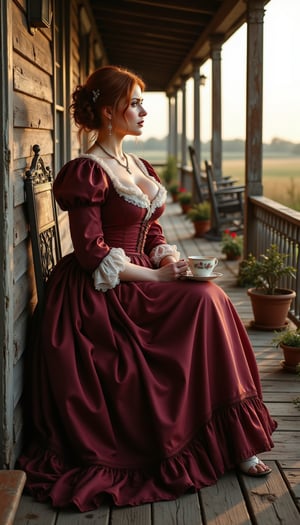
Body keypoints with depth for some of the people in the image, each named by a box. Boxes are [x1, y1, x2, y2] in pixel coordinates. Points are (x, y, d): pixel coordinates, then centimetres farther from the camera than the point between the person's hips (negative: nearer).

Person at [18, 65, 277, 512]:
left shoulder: (139, 168, 16)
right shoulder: (87, 171, -10)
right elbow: (90, 252, -16)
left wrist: (169, 258, -4)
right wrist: (155, 276, -18)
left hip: (137, 283, 8)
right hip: (100, 293, -8)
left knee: (209, 298, -16)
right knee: (203, 301, -23)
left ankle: (232, 439, -11)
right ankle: (228, 441, -15)